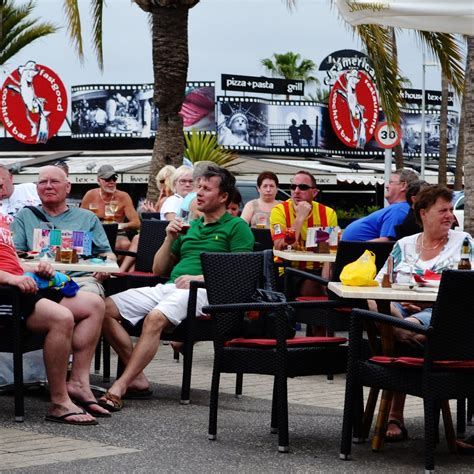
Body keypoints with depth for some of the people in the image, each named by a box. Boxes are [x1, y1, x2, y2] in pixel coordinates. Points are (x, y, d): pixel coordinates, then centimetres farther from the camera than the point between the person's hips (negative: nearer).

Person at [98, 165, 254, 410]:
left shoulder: (237, 227, 8)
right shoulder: (190, 227, 28)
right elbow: (158, 269, 28)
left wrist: (199, 278, -14)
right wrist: (170, 239, 12)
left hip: (204, 291, -7)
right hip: (168, 286, 7)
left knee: (155, 317, -37)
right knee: (106, 308, -13)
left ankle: (119, 387, -37)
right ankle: (137, 377, -14)